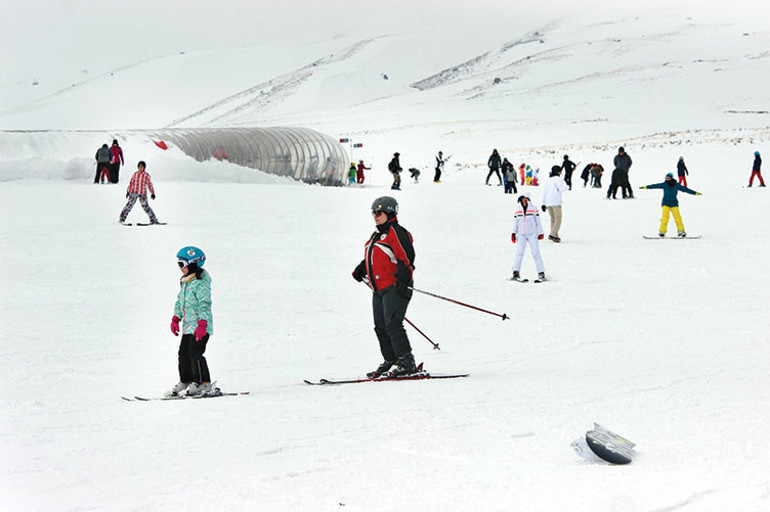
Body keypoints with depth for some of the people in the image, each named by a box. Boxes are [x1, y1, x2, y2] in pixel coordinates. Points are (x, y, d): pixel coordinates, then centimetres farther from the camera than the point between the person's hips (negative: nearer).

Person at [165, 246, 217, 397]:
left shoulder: (201, 283, -16)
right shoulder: (185, 282, 15)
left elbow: (205, 305, -22)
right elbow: (180, 301, 25)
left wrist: (201, 324, -27)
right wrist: (176, 319, 17)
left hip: (201, 326, -9)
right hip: (188, 325, 9)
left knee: (195, 353, -15)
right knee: (184, 353, 12)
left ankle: (205, 385, -11)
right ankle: (185, 381, 26)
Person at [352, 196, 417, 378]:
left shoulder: (397, 233, -10)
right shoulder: (377, 235, 20)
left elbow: (406, 259, -20)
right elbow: (371, 259, 32)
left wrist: (403, 279, -30)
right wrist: (361, 269, 17)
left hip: (396, 288, -10)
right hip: (379, 289, 10)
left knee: (392, 324, -17)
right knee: (380, 327, 11)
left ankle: (407, 362, -17)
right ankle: (390, 360, 21)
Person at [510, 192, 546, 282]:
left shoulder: (534, 208, 0)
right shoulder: (518, 209, 8)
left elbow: (538, 221, 2)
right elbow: (515, 222, 14)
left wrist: (540, 233, 0)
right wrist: (513, 233, 6)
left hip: (532, 234, -2)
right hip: (521, 234, 2)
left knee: (536, 253, -5)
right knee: (519, 253, -7)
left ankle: (541, 273, -2)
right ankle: (516, 273, -6)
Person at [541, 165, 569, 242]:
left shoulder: (547, 180, 16)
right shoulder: (558, 179, -5)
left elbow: (544, 192, 16)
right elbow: (561, 189, -15)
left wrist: (543, 204, 18)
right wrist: (567, 187, 5)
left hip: (548, 203, 7)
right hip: (556, 202, -7)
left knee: (553, 219, 15)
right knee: (558, 219, -7)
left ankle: (555, 236, 12)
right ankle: (552, 235, -20)